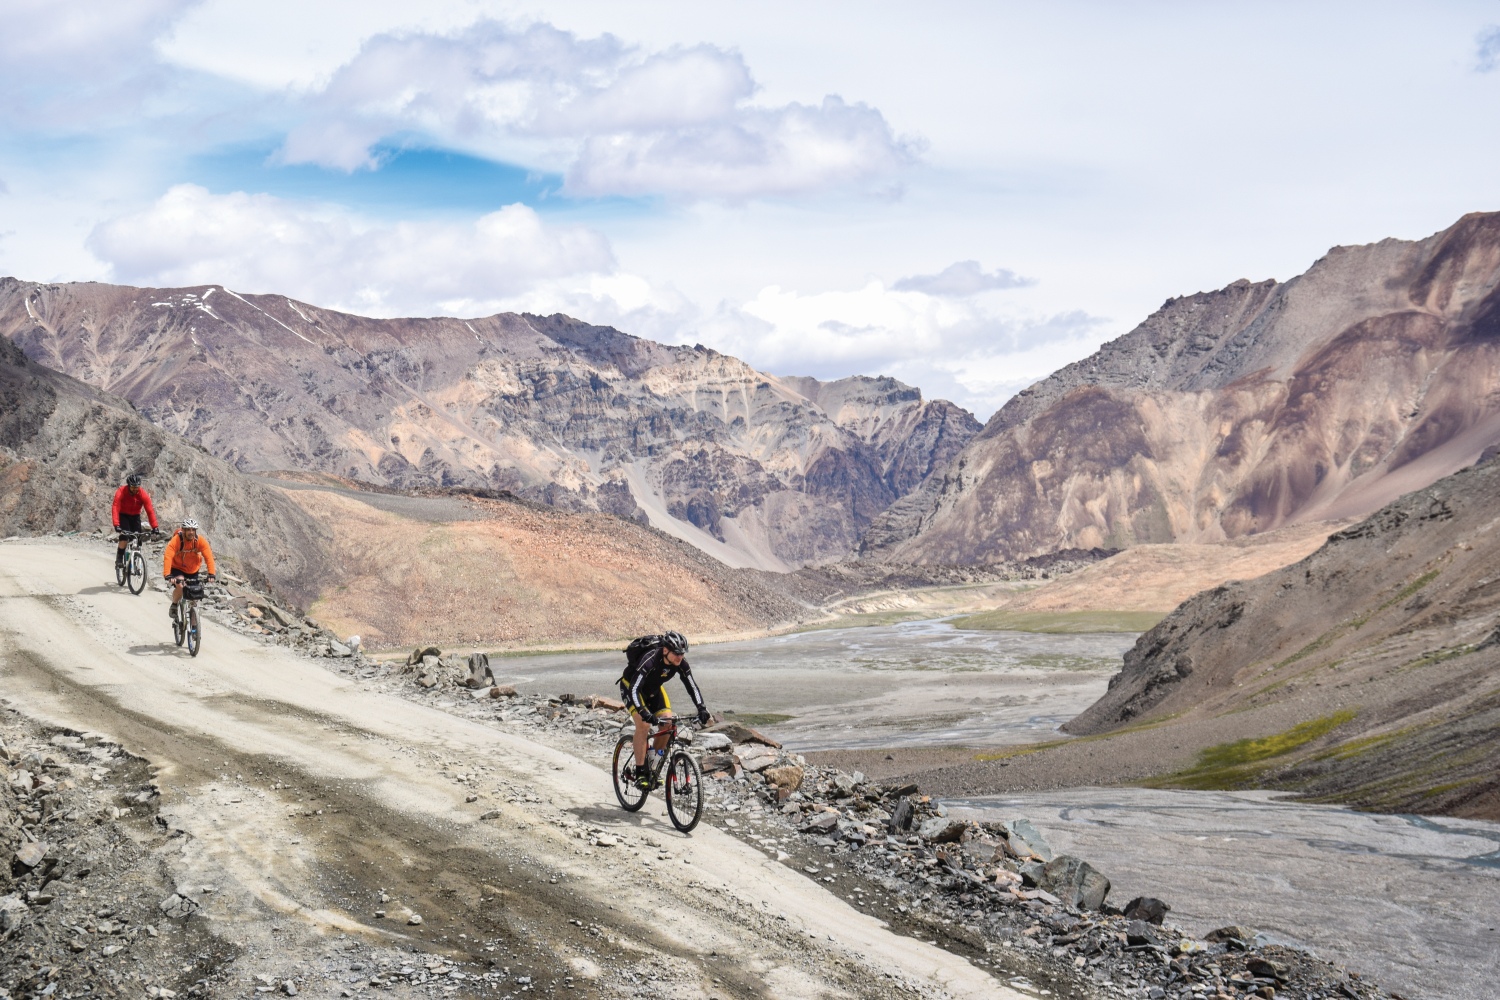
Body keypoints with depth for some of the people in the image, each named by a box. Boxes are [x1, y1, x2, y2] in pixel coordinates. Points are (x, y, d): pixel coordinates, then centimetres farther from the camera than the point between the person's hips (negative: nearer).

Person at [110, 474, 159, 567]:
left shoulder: (143, 494, -21)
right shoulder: (121, 492, -27)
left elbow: (150, 510, -23)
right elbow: (115, 509, -33)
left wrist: (154, 527, -30)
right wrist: (116, 525, -45)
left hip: (135, 516, 3)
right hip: (123, 515, -3)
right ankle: (119, 559, -9)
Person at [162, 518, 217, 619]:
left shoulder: (200, 540, -21)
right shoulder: (176, 540, -28)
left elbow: (208, 557, -27)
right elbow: (168, 557, -38)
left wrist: (211, 573, -41)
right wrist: (167, 575, -51)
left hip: (193, 570, 3)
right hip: (177, 568, -3)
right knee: (180, 586, -32)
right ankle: (174, 606, -3)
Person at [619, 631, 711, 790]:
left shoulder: (681, 663, -22)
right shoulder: (649, 660, -39)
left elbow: (692, 686, -17)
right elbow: (634, 689, -43)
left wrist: (701, 709, -31)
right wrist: (644, 713, -54)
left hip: (653, 688, 6)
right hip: (630, 686, -6)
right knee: (643, 724, -25)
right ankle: (640, 773, -17)